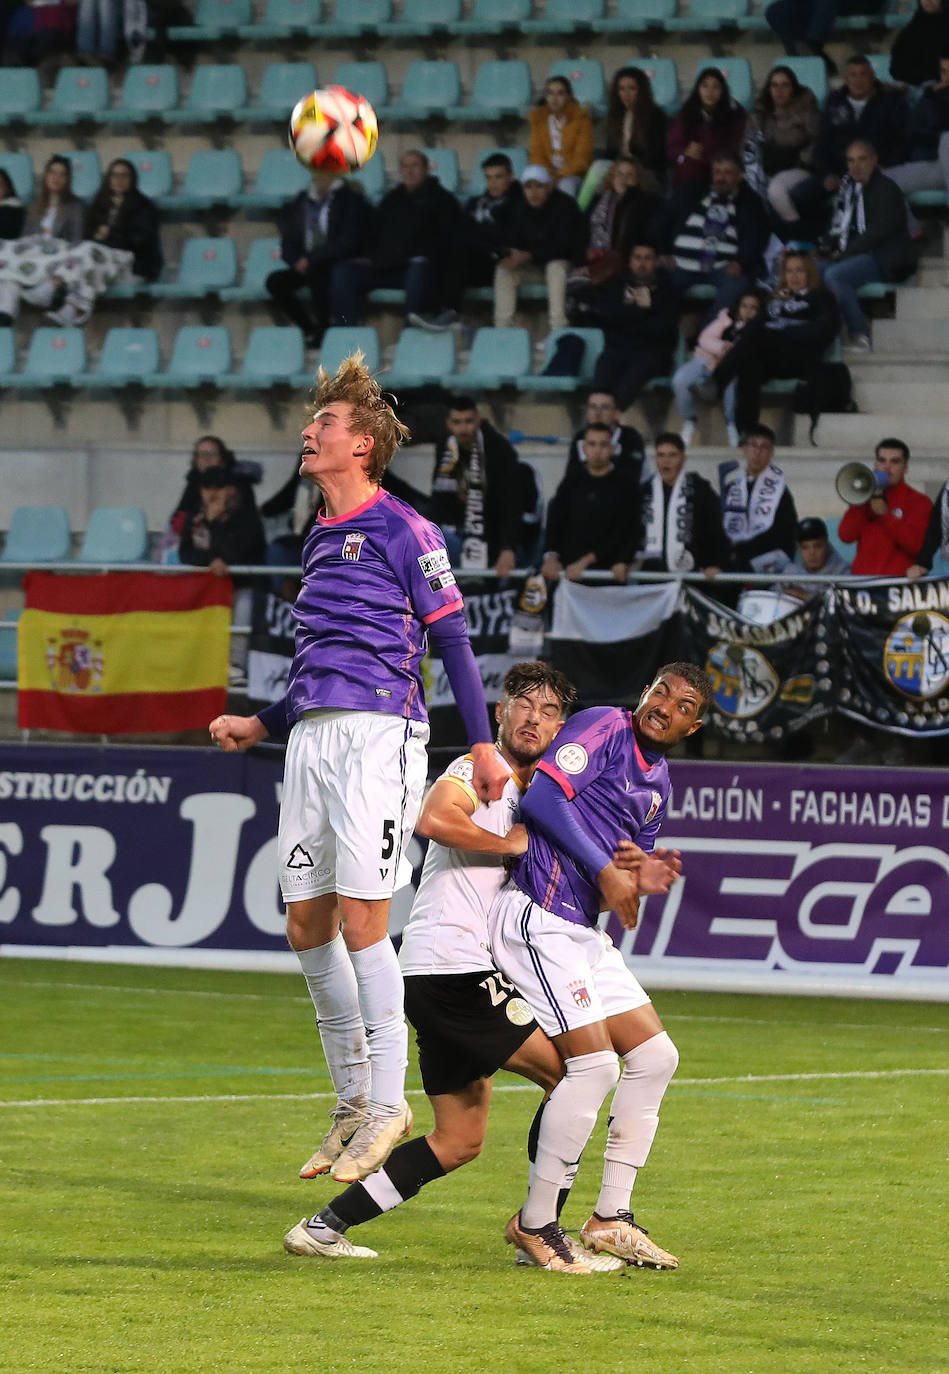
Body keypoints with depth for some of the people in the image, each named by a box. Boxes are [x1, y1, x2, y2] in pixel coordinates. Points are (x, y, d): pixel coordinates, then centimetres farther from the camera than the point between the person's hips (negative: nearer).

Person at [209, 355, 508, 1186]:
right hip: (312, 738, 8)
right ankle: (353, 1097, 17)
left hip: (378, 734, -8)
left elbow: (452, 641, -6)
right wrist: (262, 727, 28)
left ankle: (388, 1102, -3)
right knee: (306, 924, 6)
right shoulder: (321, 539, 19)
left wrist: (483, 745, -11)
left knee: (361, 920, -11)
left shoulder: (402, 531, -4)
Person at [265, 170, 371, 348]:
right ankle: (310, 331, -9)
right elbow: (288, 245, 11)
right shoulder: (299, 204, 10)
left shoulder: (351, 201, -5)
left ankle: (322, 331, -24)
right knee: (275, 282, -18)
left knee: (314, 272, -36)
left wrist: (311, 259, -19)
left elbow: (348, 242, -15)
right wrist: (298, 262, -12)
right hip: (306, 267, 6)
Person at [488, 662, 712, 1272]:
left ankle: (611, 1216, 14)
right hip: (536, 917, -10)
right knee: (595, 1063, -16)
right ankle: (535, 1222, -5)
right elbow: (544, 797, -19)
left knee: (656, 1055, 8)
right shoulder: (603, 726, -6)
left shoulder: (658, 782, 20)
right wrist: (607, 872, -18)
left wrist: (640, 879, 0)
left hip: (584, 929, 10)